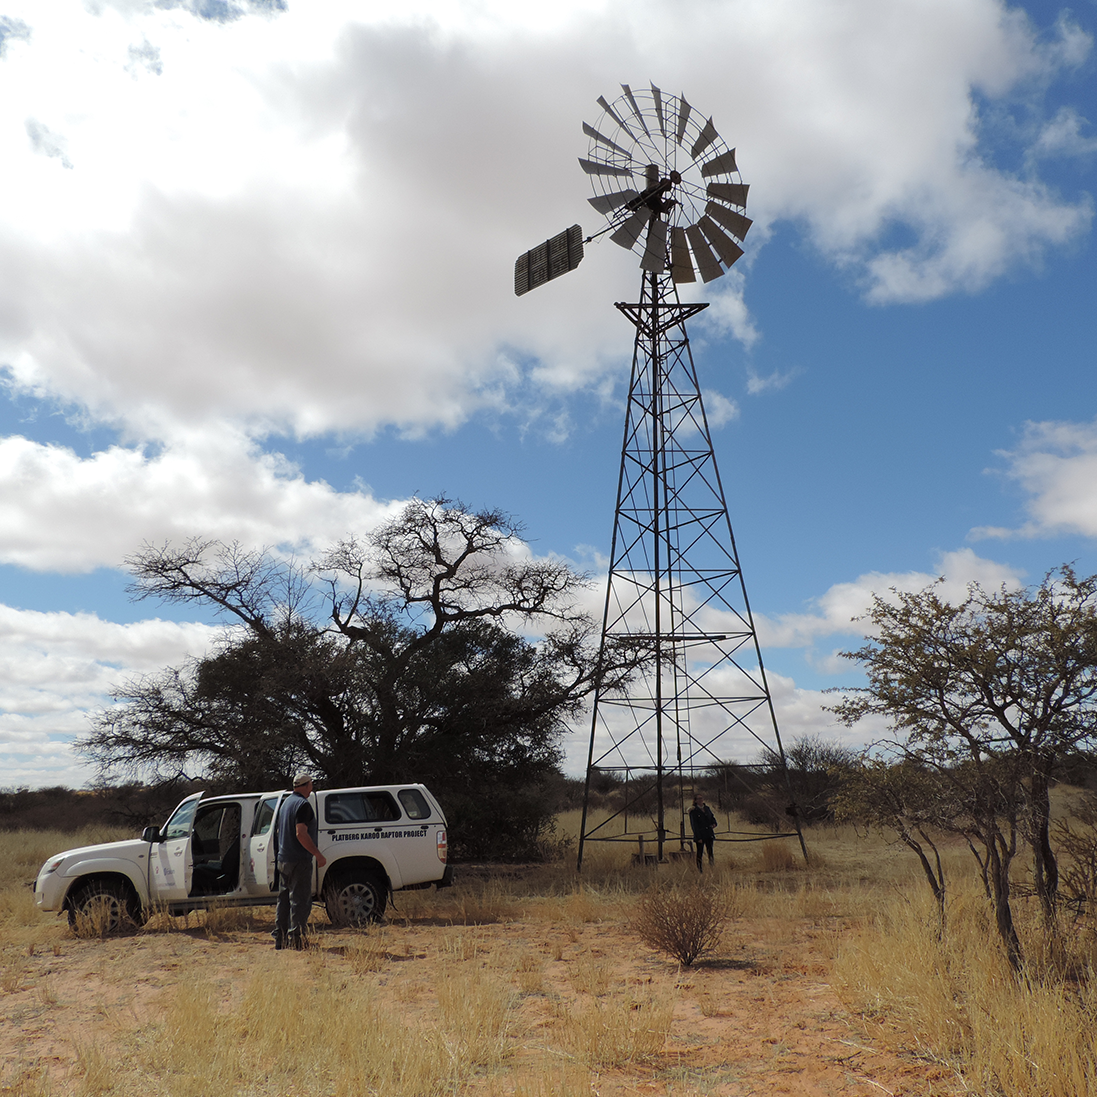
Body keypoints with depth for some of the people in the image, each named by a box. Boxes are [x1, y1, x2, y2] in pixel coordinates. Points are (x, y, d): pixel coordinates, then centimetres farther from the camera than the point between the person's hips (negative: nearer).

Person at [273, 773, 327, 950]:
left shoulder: (286, 802, 15)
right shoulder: (302, 804, -15)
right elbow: (301, 834, -22)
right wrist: (318, 855, -19)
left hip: (284, 859, 9)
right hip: (299, 860, -9)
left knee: (284, 899, 14)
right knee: (300, 901, -5)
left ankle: (280, 939, 17)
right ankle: (296, 939, -6)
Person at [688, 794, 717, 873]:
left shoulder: (707, 808, 12)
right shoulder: (693, 811, -6)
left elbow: (712, 818, 22)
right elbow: (694, 825, -9)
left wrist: (714, 824, -3)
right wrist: (698, 837, -15)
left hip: (709, 834, 5)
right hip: (700, 835, -5)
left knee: (710, 852, 2)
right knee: (699, 853, 1)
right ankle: (699, 870, 9)